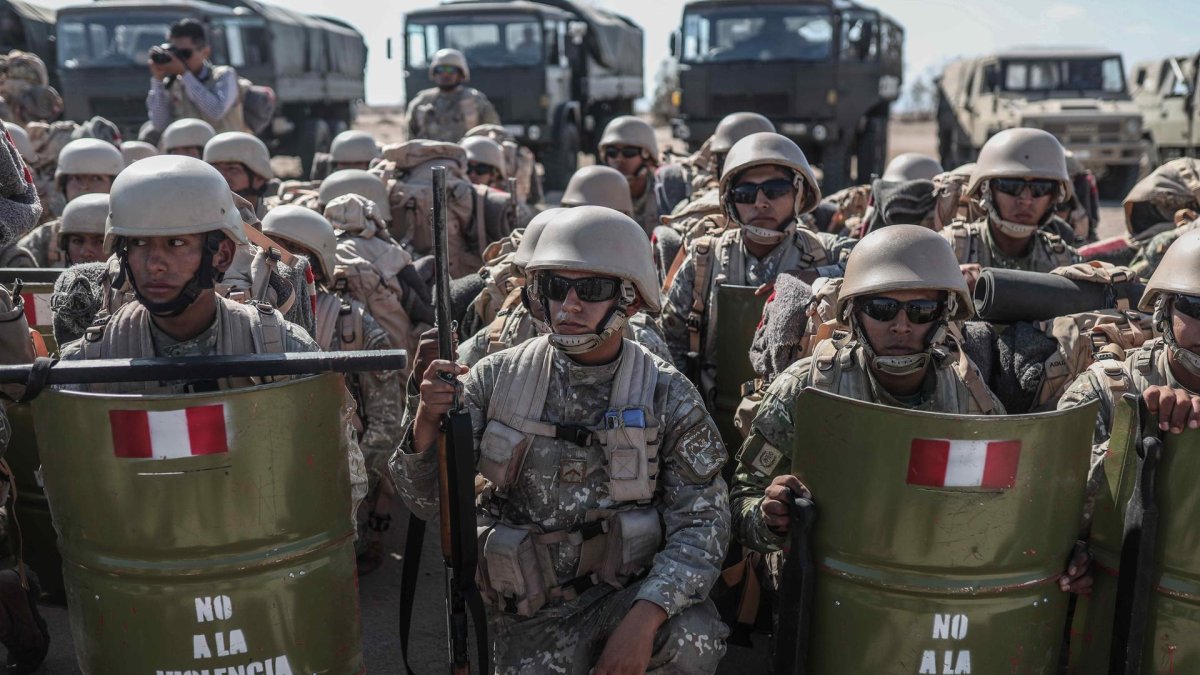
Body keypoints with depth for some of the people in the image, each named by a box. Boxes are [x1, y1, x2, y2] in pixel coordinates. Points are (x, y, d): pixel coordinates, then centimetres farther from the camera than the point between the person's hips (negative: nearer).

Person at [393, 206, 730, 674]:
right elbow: (425, 499, -3)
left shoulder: (668, 397, -8)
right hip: (532, 616, 1)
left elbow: (701, 521, -9)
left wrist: (644, 617, -25)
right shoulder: (498, 379, -5)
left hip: (630, 593, 0)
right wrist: (427, 421, -24)